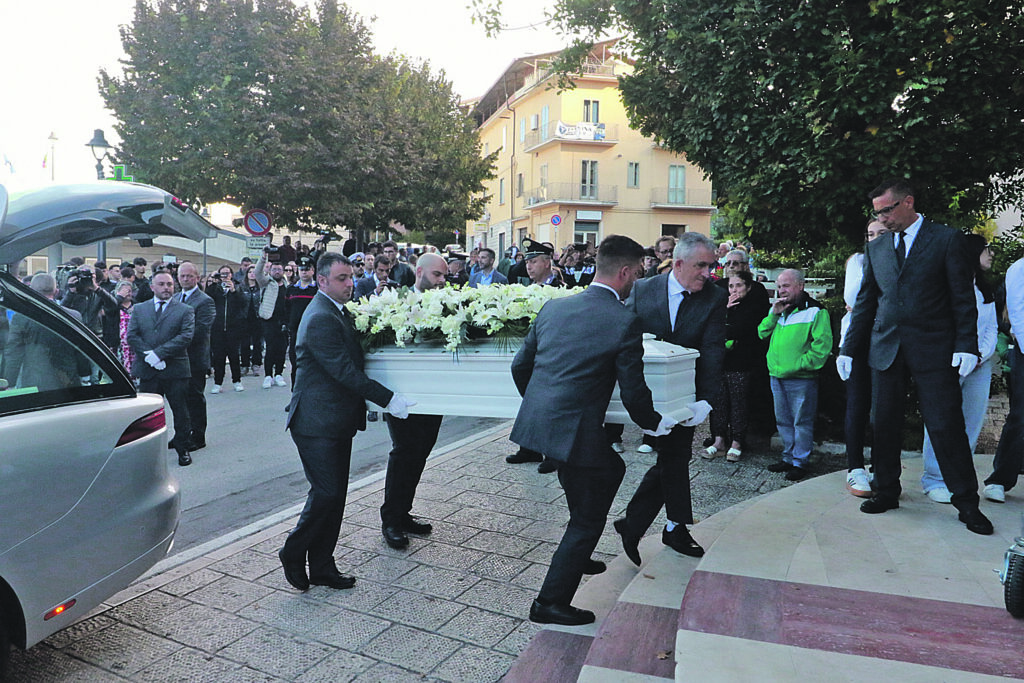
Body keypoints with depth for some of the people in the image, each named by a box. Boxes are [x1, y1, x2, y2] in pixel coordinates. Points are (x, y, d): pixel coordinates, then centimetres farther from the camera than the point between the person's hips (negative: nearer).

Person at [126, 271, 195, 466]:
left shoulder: (185, 310, 3)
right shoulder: (139, 309, 12)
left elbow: (186, 336, -10)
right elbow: (132, 336, 3)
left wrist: (158, 353, -16)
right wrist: (147, 355, -12)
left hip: (176, 370, -2)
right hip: (148, 370, 2)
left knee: (180, 412, 4)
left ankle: (183, 450, 17)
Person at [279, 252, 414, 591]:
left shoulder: (338, 312, 13)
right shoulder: (320, 319, -19)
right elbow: (345, 371, -22)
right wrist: (387, 398, -20)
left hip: (338, 421, 10)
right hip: (318, 422, -10)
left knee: (335, 495, 12)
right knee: (326, 493, -6)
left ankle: (322, 566, 22)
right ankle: (293, 553, 17)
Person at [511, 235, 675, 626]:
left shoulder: (553, 307, 6)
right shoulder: (625, 322, -12)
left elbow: (520, 365, 12)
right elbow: (633, 392, -8)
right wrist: (654, 423, 13)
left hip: (537, 421, 8)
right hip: (575, 431, -8)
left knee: (610, 468, 30)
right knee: (588, 517, 12)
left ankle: (576, 556, 45)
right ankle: (551, 602, 20)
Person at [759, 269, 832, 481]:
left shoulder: (814, 311, -9)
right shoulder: (778, 310, 14)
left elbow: (822, 344, -14)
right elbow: (762, 333, 10)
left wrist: (802, 364, -18)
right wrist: (774, 314, -3)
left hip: (801, 378, -7)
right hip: (776, 376, 7)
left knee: (801, 421, 1)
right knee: (783, 421, 16)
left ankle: (800, 462, 11)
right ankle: (788, 458, 27)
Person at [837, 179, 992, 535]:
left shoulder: (947, 239, 1)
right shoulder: (876, 248, 12)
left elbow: (963, 297, -2)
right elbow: (865, 303, 14)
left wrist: (966, 345, -10)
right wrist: (849, 349, 10)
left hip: (933, 349, -4)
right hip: (886, 348, 4)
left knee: (947, 426, -3)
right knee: (885, 426, 7)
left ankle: (967, 503, 11)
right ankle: (886, 492, 20)